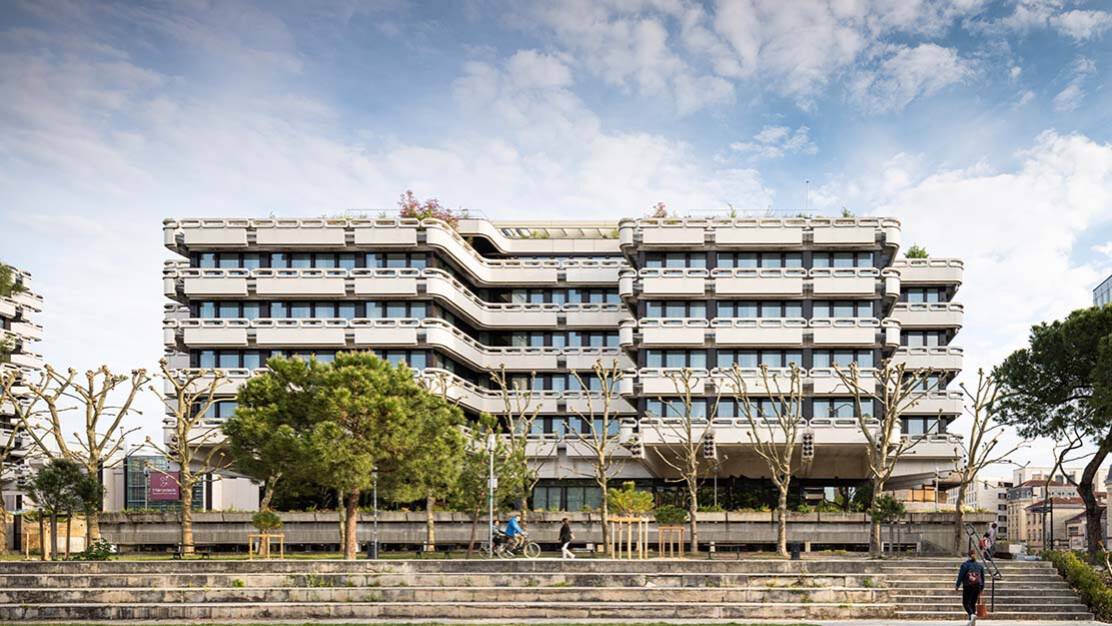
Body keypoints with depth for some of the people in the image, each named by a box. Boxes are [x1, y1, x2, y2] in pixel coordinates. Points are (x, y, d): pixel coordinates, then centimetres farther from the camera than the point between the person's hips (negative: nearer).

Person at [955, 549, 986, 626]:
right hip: (977, 587, 4)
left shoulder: (965, 565, -6)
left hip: (967, 587, -4)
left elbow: (960, 576, -7)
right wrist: (981, 588, 20)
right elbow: (983, 578, 12)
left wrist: (957, 585, 1)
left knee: (966, 603, 2)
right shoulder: (980, 566, 7)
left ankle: (972, 614, -24)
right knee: (973, 603, 12)